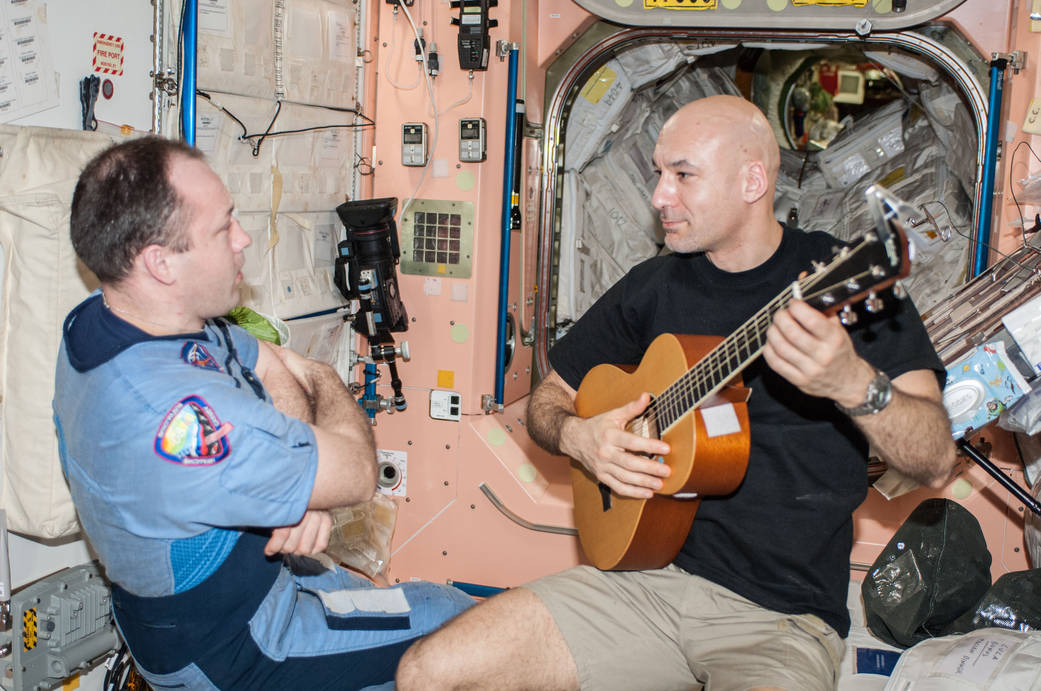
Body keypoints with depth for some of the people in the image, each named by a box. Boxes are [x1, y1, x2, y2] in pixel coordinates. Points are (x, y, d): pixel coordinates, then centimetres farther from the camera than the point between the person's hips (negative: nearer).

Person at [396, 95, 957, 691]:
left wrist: (853, 383, -33)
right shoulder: (652, 288, 9)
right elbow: (549, 397, 20)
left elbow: (937, 462, -13)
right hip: (642, 570, 4)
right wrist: (576, 436, -3)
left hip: (780, 617, -4)